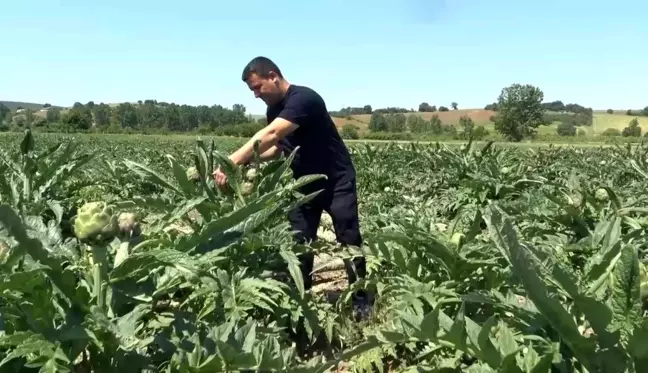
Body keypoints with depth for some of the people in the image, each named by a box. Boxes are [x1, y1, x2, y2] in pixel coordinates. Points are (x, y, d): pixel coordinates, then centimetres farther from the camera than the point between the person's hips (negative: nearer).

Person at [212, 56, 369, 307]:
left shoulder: (303, 98, -25)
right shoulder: (274, 109, 3)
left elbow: (270, 136, -37)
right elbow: (277, 146, 6)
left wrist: (231, 162, -43)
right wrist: (249, 161, -13)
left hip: (337, 181, -7)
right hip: (305, 184, 7)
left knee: (349, 242, 1)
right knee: (298, 243, 5)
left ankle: (361, 300, 15)